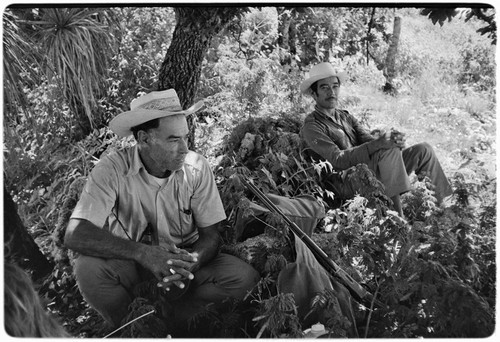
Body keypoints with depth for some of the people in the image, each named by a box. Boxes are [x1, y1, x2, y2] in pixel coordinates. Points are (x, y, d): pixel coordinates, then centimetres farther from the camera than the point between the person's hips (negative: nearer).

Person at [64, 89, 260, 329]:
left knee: (245, 277, -21)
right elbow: (75, 235, -28)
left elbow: (211, 235, -10)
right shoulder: (113, 169, -20)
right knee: (88, 268, -31)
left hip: (185, 258, 2)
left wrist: (190, 263, -34)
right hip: (132, 264, -1)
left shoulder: (197, 167, -15)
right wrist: (143, 253, -42)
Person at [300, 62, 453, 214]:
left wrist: (392, 140, -18)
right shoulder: (312, 126, -7)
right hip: (347, 186, -8)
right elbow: (338, 160, -20)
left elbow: (368, 140, 5)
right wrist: (378, 144, -31)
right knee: (389, 150, -29)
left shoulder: (345, 116, 19)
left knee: (423, 150, 1)